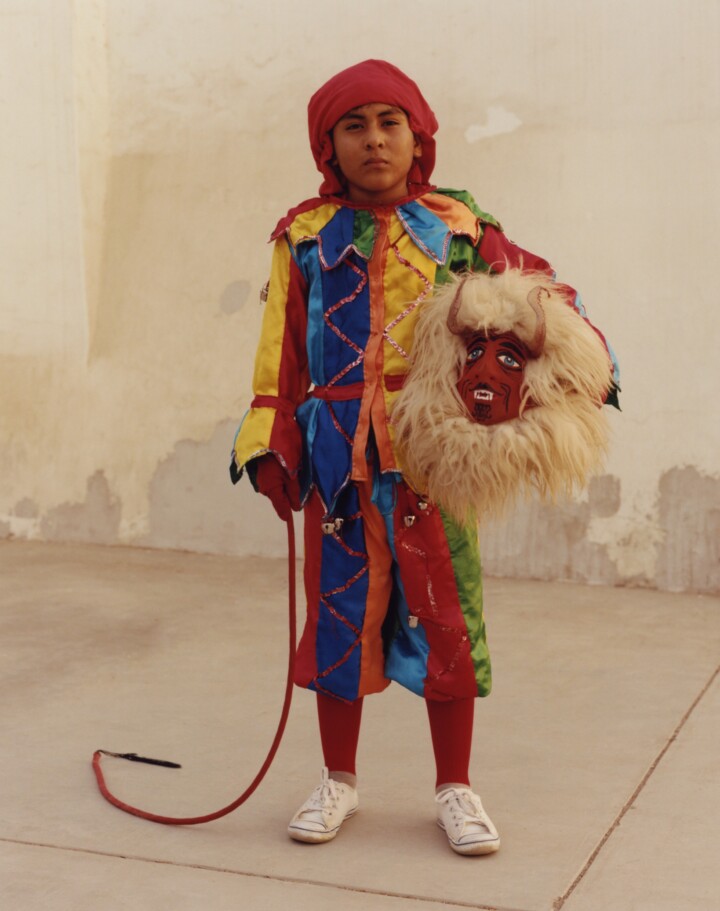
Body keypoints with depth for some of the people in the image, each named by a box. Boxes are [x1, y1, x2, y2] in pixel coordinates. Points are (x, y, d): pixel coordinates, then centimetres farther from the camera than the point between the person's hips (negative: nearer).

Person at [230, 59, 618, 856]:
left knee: (444, 612, 3)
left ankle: (454, 788, 20)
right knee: (339, 608, 8)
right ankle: (338, 781, 25)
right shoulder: (306, 235, 6)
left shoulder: (458, 226, 4)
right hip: (338, 453, 1)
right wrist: (270, 444, 0)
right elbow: (280, 349, 6)